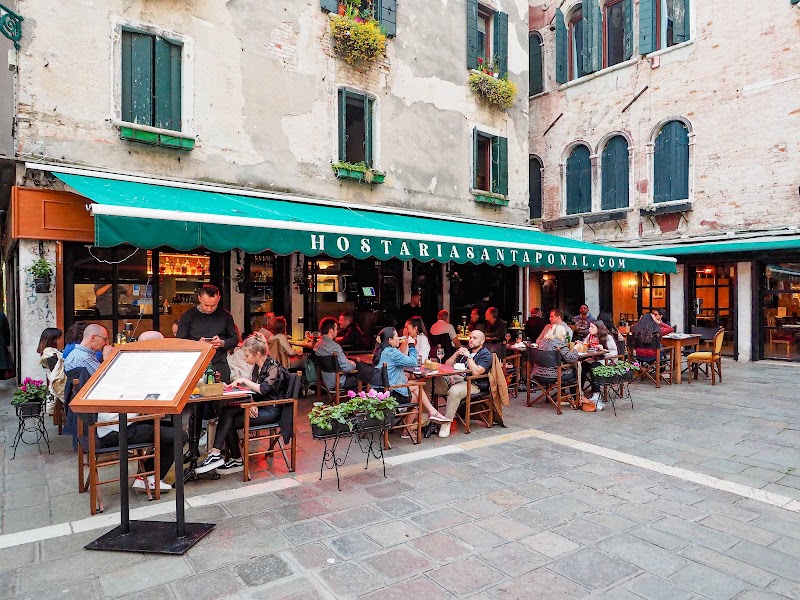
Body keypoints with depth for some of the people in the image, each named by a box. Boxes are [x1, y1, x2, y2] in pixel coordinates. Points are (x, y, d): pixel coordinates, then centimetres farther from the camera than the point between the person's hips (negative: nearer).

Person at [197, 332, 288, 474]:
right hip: (258, 406, 8)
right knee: (227, 412, -14)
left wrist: (244, 380, -18)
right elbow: (253, 391, 10)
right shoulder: (257, 367, 12)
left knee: (229, 422, -17)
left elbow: (264, 389, -27)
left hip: (271, 411, -8)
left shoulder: (273, 367, -14)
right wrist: (252, 404, -9)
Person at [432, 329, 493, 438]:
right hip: (456, 378, 6)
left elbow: (476, 372, -14)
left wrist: (468, 356, -9)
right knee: (435, 381, -21)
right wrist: (457, 354, 5)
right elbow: (448, 364, 21)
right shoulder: (465, 350, 25)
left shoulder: (486, 355, 4)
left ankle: (446, 423, -25)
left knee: (454, 391, -38)